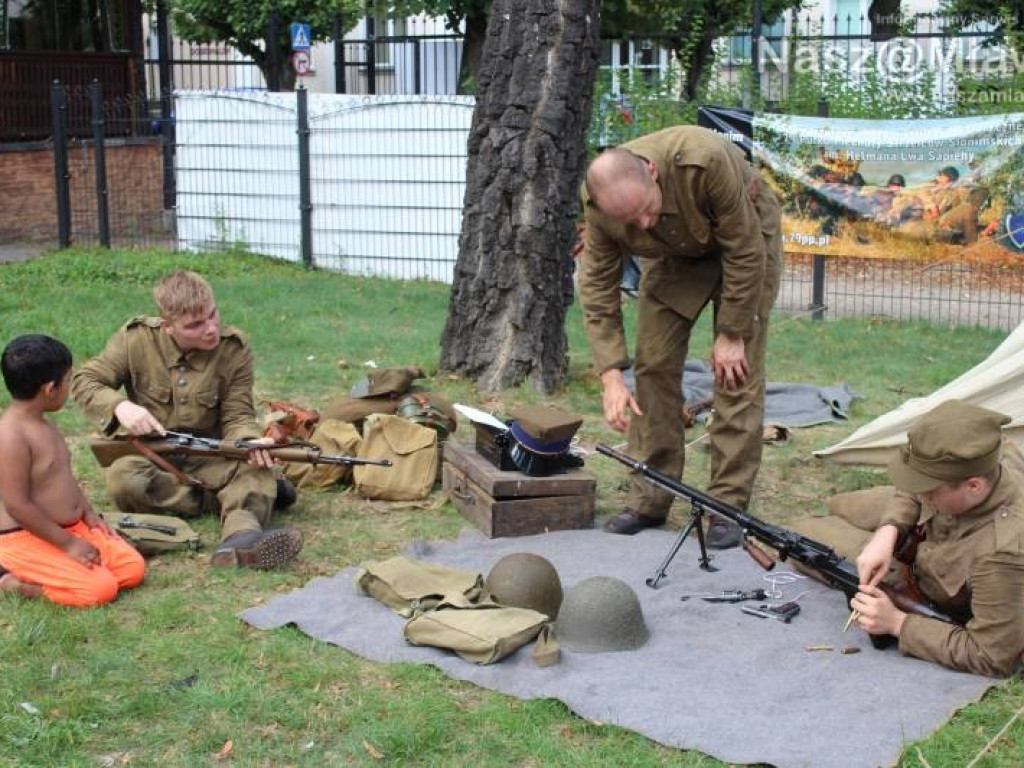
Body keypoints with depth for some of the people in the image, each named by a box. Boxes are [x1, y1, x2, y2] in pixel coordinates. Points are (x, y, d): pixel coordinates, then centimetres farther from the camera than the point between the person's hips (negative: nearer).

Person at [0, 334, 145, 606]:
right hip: (28, 540, -10)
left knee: (133, 568, -2)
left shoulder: (44, 424, 9)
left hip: (72, 527, 10)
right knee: (101, 589, -23)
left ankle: (32, 575, 5)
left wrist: (88, 512, 10)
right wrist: (67, 543, -19)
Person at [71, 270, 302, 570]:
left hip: (209, 457, 0)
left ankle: (241, 538, -58)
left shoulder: (234, 349, -9)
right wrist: (120, 406, -25)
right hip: (150, 454, 0)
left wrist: (250, 442, -32)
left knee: (256, 465, -30)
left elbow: (237, 416, -8)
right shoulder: (137, 339, -10)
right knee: (122, 477, -34)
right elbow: (84, 381, -3)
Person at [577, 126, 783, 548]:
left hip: (745, 240, -4)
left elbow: (745, 252, -30)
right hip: (675, 253, 4)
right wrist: (611, 376, -25)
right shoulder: (598, 202, -28)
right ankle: (649, 499, 6)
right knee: (654, 363, -3)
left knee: (737, 371, -10)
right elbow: (597, 286, -19)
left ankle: (729, 506, -5)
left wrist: (732, 334, -22)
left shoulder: (706, 161, -41)